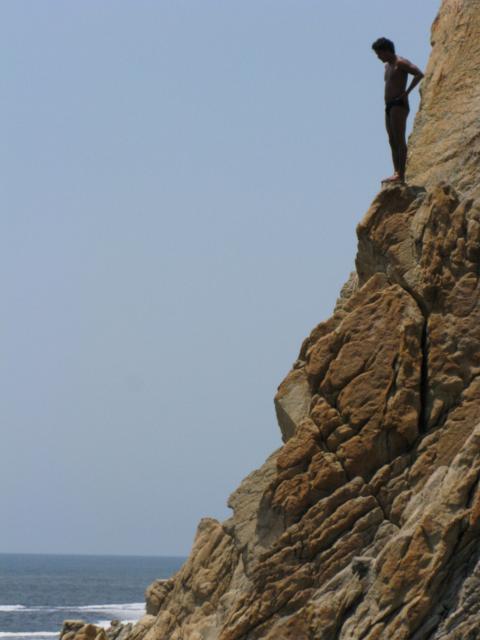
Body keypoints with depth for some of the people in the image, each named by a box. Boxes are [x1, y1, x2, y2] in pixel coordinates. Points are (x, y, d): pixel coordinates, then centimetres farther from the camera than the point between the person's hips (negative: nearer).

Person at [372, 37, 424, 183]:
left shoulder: (400, 63, -8)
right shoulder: (388, 66, 21)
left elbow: (419, 74, -20)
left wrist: (406, 92, -19)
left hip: (399, 105, -10)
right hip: (389, 106, 10)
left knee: (399, 140, -13)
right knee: (392, 141, 6)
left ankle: (401, 175, -18)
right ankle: (396, 174, 5)